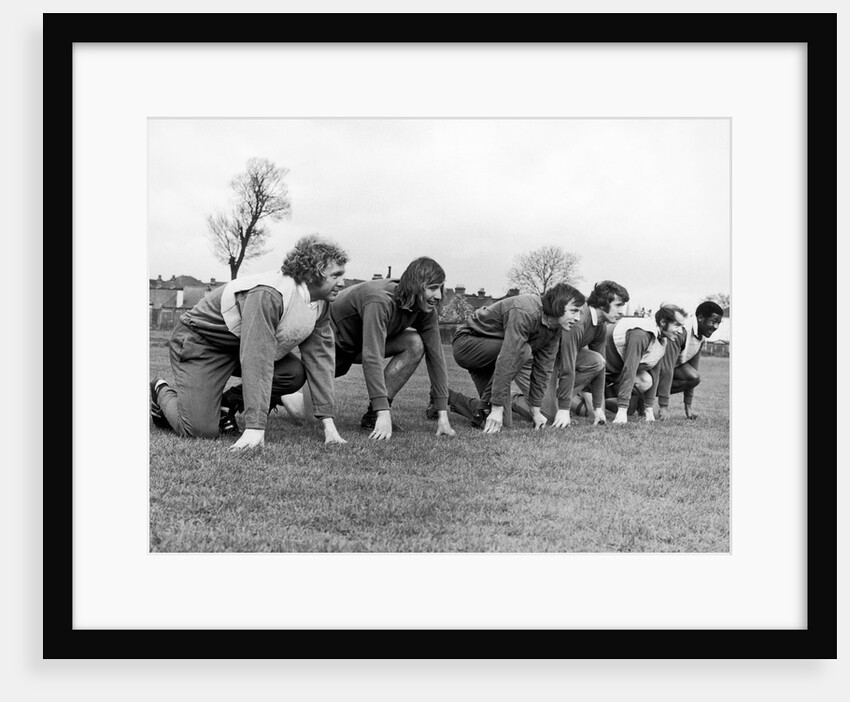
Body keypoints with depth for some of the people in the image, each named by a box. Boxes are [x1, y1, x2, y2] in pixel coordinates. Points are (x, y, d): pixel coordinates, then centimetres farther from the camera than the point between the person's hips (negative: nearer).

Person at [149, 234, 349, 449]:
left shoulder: (321, 303, -9)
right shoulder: (268, 295, -36)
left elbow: (320, 355, -10)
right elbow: (257, 360, -41)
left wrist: (328, 420, -17)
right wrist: (255, 428, -44)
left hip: (245, 342, 8)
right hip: (201, 341, -8)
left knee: (295, 373, -15)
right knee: (201, 430, -16)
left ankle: (227, 403, 6)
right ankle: (161, 392, 15)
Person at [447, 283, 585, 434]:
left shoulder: (555, 327, -5)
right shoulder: (524, 313, -32)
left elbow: (543, 368, -1)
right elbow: (507, 360, -37)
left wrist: (535, 410, -4)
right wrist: (497, 407, -37)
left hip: (489, 354, 8)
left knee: (502, 421, -5)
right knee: (521, 350, -34)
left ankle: (448, 397, 16)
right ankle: (483, 409, -20)